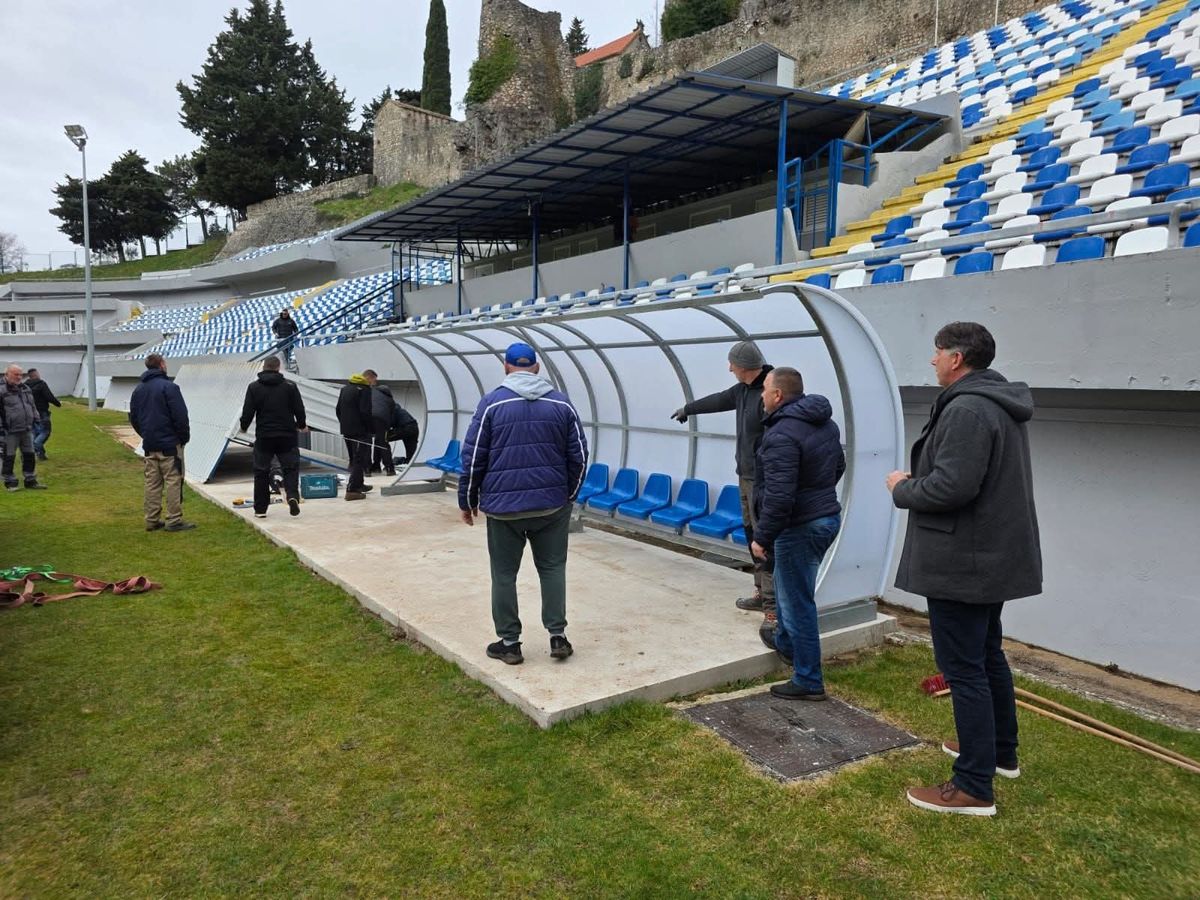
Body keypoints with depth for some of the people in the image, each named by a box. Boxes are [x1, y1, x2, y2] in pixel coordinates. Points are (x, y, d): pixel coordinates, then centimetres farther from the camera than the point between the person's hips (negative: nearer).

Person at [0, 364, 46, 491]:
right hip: (10, 431, -6)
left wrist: (35, 421, 17)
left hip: (27, 429, 6)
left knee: (29, 456, 10)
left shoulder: (26, 388, 14)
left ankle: (30, 480, 20)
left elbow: (33, 406, 22)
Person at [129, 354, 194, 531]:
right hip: (170, 443, -7)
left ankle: (152, 520, 14)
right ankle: (174, 520, -3)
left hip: (149, 445, 7)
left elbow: (133, 417, 17)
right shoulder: (168, 387, -12)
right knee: (173, 481, -3)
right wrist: (185, 437, -4)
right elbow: (180, 416, -15)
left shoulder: (138, 390, 11)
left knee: (152, 482, 11)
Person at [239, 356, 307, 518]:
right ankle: (292, 495, -18)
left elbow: (248, 412, -1)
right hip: (287, 436, 0)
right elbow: (299, 409, 0)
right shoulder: (289, 386, -2)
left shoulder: (254, 387, -1)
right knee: (291, 467, 8)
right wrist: (302, 425, 19)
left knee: (261, 472, 10)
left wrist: (244, 426, 19)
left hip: (263, 436, 0)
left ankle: (260, 509, 13)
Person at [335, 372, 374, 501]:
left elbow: (338, 410, 19)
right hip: (360, 431, -9)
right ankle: (352, 489, -15)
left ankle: (358, 484, 32)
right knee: (359, 460, -8)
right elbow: (365, 412, -19)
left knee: (354, 459, 21)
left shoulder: (345, 389, 16)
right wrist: (371, 428, -11)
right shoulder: (365, 389, -11)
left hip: (346, 430, 9)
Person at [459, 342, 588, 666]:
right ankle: (558, 637, 14)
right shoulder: (561, 403, 4)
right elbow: (579, 456, 7)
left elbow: (473, 457, -3)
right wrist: (568, 495, 20)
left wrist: (467, 500, 8)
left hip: (503, 504, -2)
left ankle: (509, 643, 15)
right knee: (552, 568, 14)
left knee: (504, 574, 8)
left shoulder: (492, 403, -3)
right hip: (552, 503, 2)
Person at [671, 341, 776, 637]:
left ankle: (773, 610, -8)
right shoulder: (744, 389, 10)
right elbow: (718, 400, 30)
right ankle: (762, 593, 26)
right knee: (752, 534, 14)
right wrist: (687, 409, 45)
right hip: (746, 476, 9)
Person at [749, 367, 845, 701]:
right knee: (787, 587, 28)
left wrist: (762, 538, -19)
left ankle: (808, 681, 12)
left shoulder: (782, 435, -23)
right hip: (828, 516, 10)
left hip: (800, 527, -10)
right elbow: (839, 465, 21)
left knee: (798, 604, 2)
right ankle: (786, 644, 46)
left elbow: (779, 497, -28)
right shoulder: (825, 423, 7)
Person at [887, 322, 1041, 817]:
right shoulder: (1001, 405, 13)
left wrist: (903, 488, -10)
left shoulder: (967, 409, -21)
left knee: (963, 669, -3)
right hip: (994, 556, 11)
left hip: (962, 563, -11)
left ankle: (974, 787, 6)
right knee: (988, 656, 23)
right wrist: (918, 479, 8)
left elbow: (952, 487, -28)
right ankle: (1000, 750, 39)